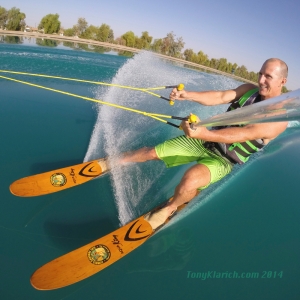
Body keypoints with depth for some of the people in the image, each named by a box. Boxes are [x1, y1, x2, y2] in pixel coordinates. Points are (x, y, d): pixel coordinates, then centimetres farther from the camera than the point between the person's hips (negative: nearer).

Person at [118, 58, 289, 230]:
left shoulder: (278, 118, -17)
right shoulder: (249, 90, 0)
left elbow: (245, 134, -32)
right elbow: (220, 96, -14)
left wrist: (203, 134, -46)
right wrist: (187, 95, -31)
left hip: (223, 159, -5)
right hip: (205, 140, 5)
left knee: (190, 180, -35)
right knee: (152, 152, -1)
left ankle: (169, 208, -3)